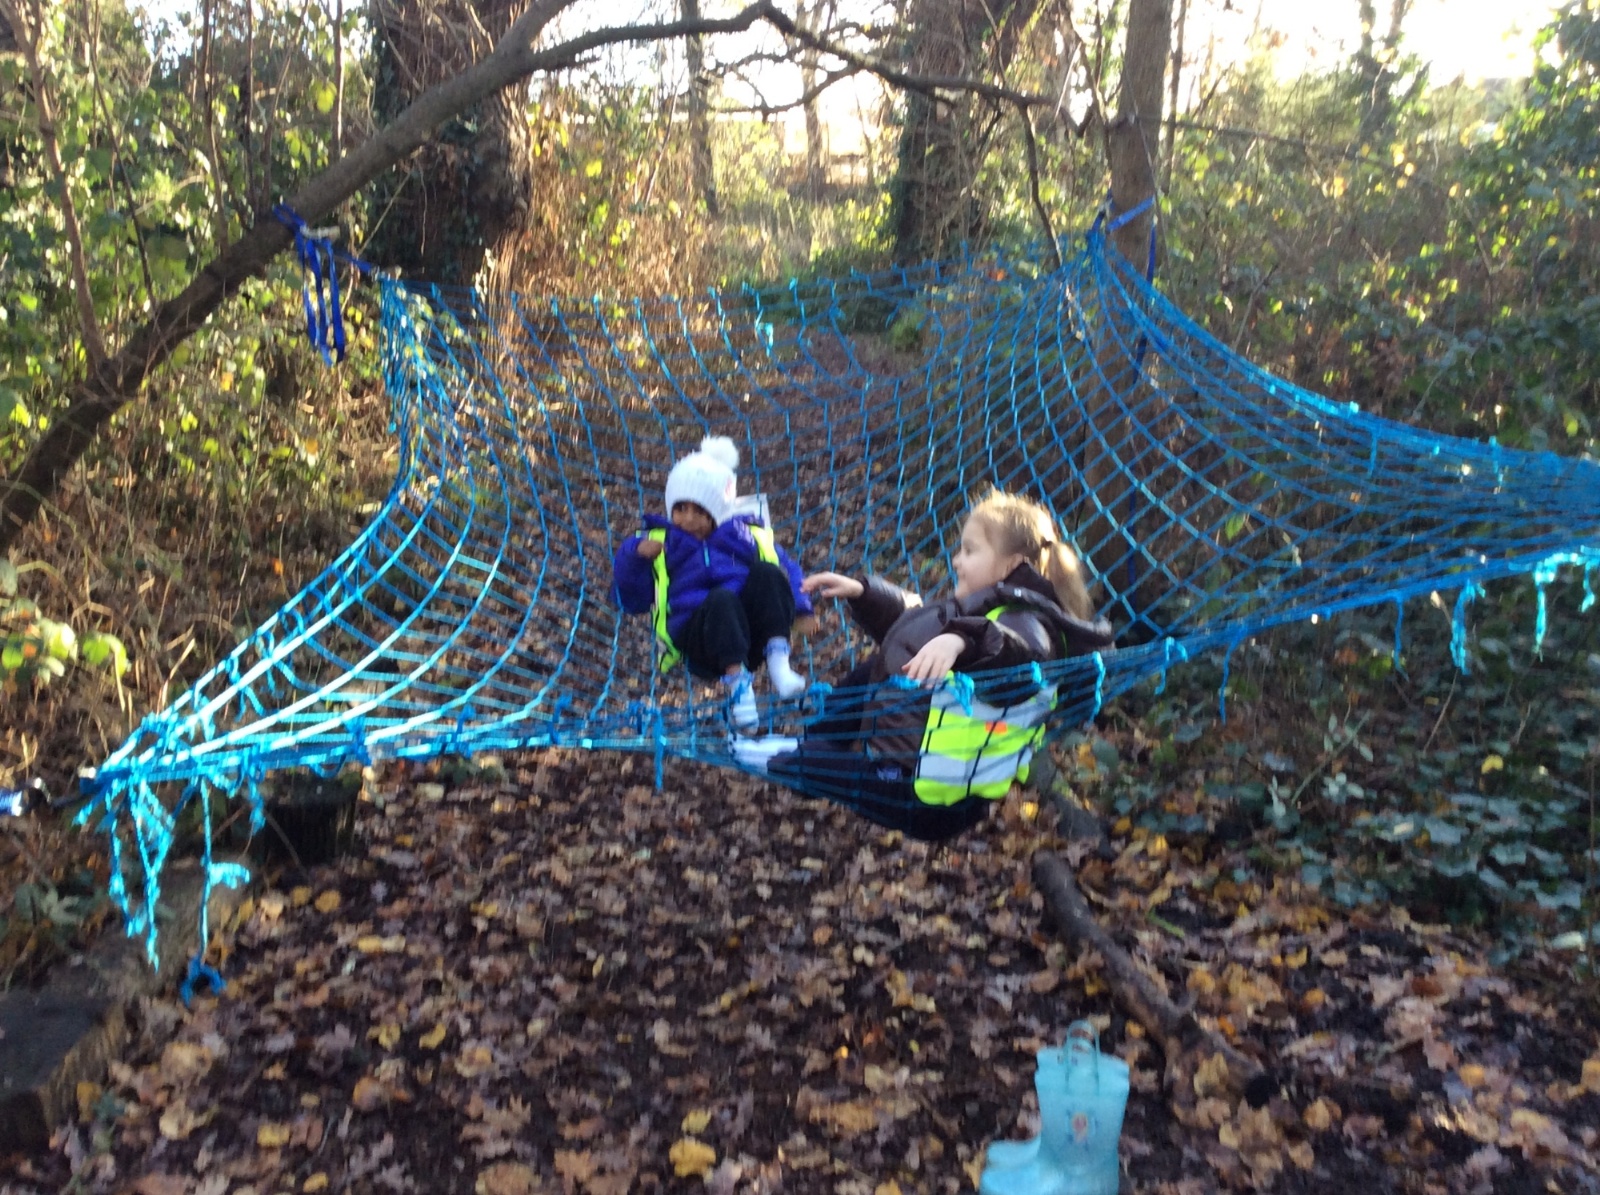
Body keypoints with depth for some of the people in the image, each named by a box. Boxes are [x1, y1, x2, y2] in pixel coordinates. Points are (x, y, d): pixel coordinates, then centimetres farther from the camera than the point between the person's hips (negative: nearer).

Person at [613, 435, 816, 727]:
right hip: (698, 635, -2)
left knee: (766, 573, -23)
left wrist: (800, 610, -2)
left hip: (753, 632, 2)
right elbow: (632, 600, 12)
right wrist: (634, 556, -5)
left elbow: (787, 571, 15)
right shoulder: (660, 543, 17)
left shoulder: (748, 534, 19)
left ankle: (777, 659, -33)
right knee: (721, 598, -34)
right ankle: (736, 681, -42)